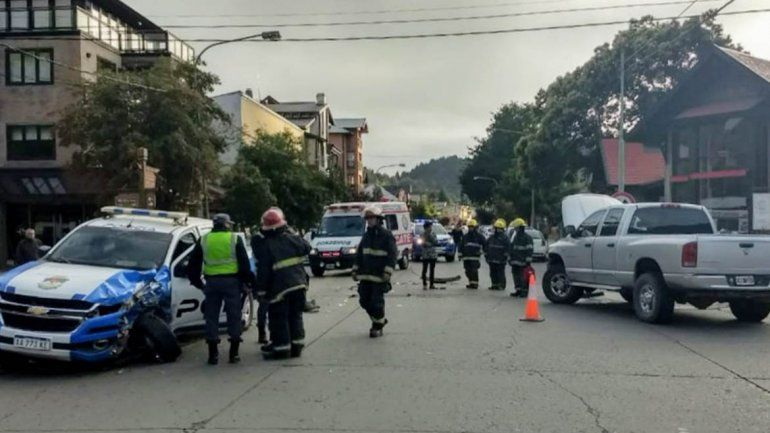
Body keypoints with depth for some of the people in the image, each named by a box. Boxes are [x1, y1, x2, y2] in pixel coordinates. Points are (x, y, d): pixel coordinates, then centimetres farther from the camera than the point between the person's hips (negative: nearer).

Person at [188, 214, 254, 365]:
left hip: (211, 282, 2)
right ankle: (233, 354, 6)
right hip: (231, 281, -2)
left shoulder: (203, 240, 9)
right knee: (234, 316, 5)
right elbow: (244, 263, -2)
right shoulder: (235, 239, 1)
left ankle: (213, 354, 9)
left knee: (211, 318, 9)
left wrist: (197, 282, 22)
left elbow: (193, 265, 12)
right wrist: (248, 280, 7)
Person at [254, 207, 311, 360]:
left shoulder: (264, 246, -10)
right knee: (296, 316, 15)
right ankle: (296, 347, 19)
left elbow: (263, 271, -11)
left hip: (279, 288, -5)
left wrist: (261, 289, -2)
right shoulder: (292, 239, 1)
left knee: (279, 319, 5)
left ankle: (282, 348, 8)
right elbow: (307, 248, 19)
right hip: (298, 285, 5)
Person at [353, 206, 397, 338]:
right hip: (365, 275, 7)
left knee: (377, 302, -4)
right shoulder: (366, 235, 13)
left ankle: (378, 327, 13)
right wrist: (355, 270, 13)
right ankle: (380, 320, 28)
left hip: (379, 276, -7)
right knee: (364, 301, 9)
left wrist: (388, 272, -20)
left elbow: (392, 255, -12)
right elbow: (359, 254, 19)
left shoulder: (387, 235, -8)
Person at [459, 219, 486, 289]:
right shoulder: (465, 237, 16)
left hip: (475, 257, -5)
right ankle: (471, 283, 17)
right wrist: (460, 254, 13)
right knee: (468, 271, 7)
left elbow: (485, 244, 5)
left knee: (474, 271, -10)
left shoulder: (479, 236, 3)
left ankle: (475, 284, -3)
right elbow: (461, 246, 19)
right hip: (466, 257, 5)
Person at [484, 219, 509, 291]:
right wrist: (486, 255, 12)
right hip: (491, 259, 6)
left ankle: (501, 285, 5)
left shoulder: (504, 238, -5)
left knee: (500, 273, -2)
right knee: (493, 273, 11)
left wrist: (505, 256, -12)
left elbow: (507, 249, -9)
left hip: (500, 260, -6)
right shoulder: (491, 237, 11)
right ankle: (494, 284, 20)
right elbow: (487, 247, 17)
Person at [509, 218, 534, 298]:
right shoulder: (515, 237, 18)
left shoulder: (527, 238, -7)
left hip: (523, 263, -8)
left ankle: (525, 291, 1)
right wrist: (510, 258, 20)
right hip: (515, 262, 8)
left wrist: (528, 261, -16)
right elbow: (511, 248, 24)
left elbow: (530, 250, -12)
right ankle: (518, 290, 18)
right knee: (516, 277, 10)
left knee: (524, 277, -5)